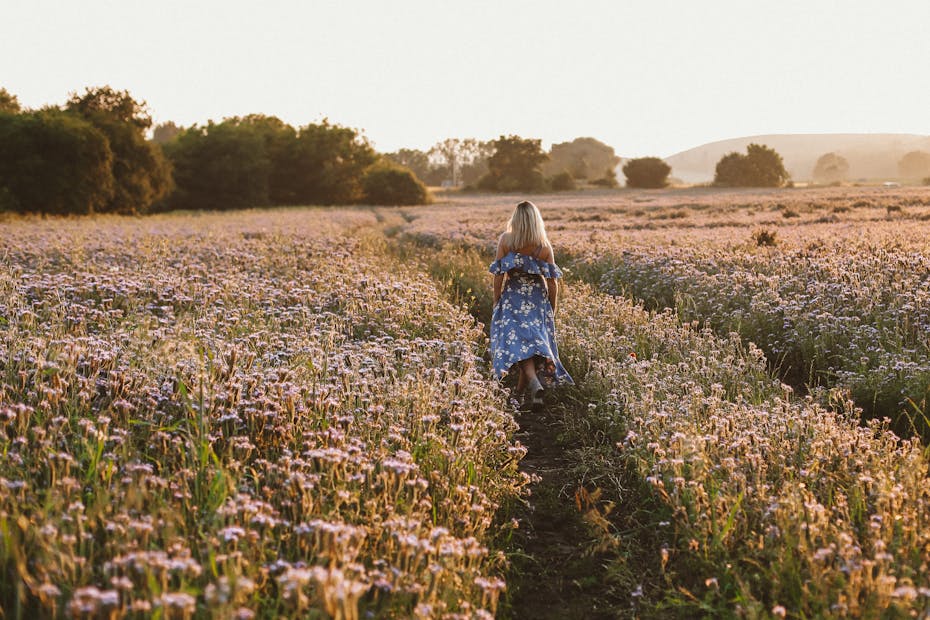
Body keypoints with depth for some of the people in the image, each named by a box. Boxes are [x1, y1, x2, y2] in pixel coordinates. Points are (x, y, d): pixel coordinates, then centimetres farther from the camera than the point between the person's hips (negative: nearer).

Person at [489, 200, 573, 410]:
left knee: (517, 340, -4)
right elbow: (552, 282, -2)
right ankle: (521, 391, 24)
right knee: (532, 337, 14)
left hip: (513, 298, -2)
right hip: (538, 299, 2)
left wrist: (496, 302, 3)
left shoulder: (505, 240, -7)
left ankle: (535, 384, -28)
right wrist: (552, 310, 9)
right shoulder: (544, 245, -4)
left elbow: (499, 274, -8)